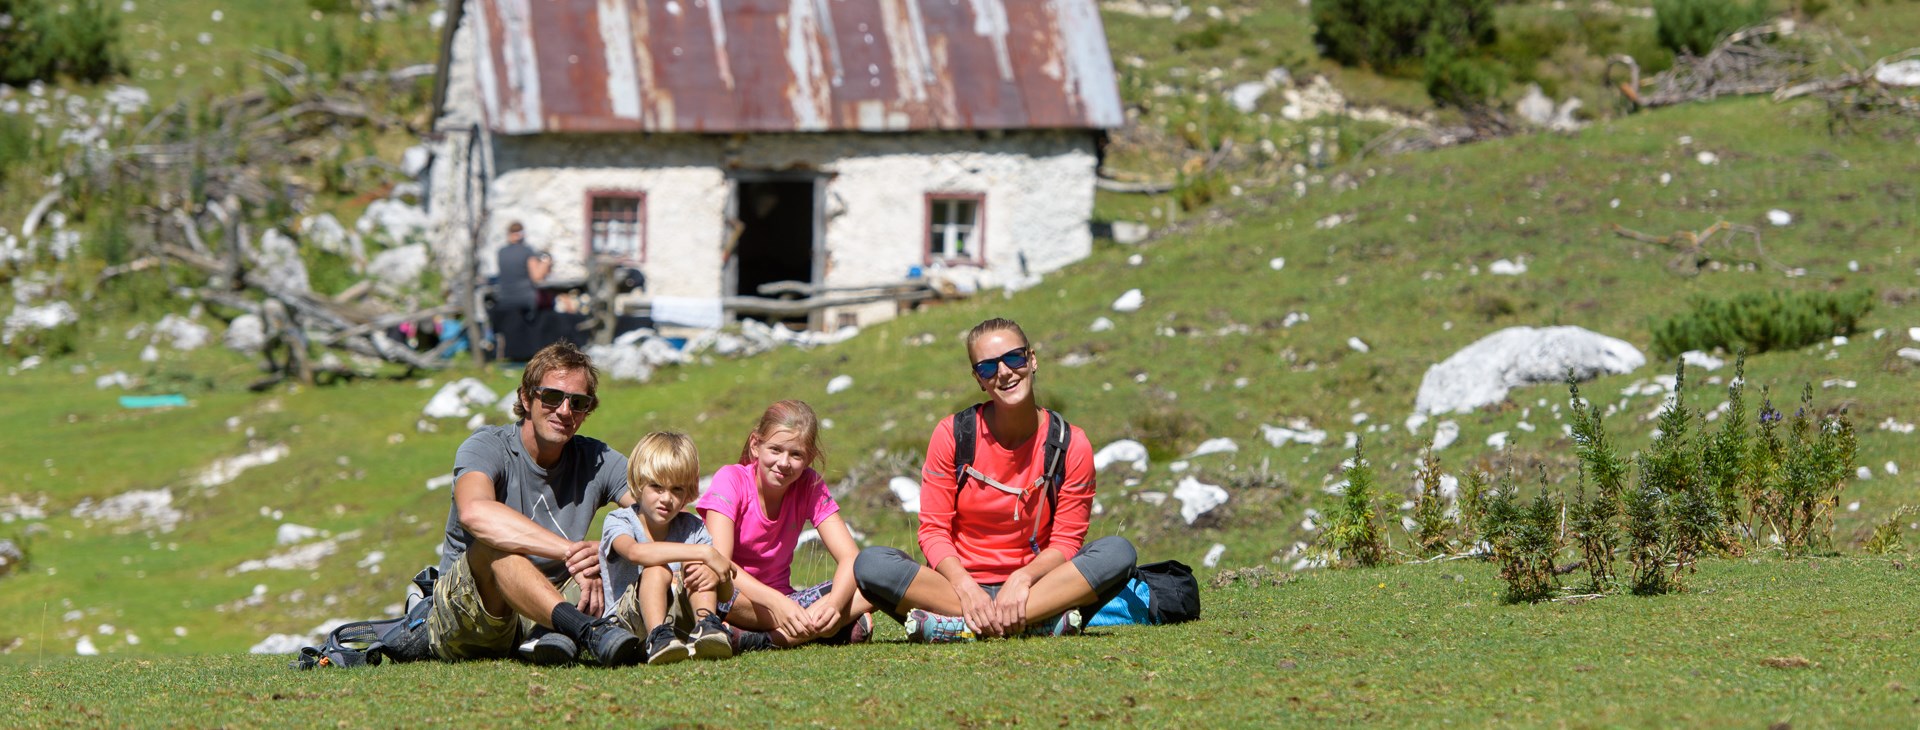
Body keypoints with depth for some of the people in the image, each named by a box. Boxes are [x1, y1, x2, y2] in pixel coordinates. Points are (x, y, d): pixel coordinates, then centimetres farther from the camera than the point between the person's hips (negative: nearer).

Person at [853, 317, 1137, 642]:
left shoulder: (1070, 444, -1)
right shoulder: (952, 435, -1)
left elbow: (1066, 540, -2)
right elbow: (933, 529, -3)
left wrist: (1022, 578, -23)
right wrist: (964, 585, -23)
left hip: (1031, 587, 0)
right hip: (962, 584, 0)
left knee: (1118, 552, -26)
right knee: (871, 564, -28)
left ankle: (966, 627, -33)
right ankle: (1039, 621, -33)